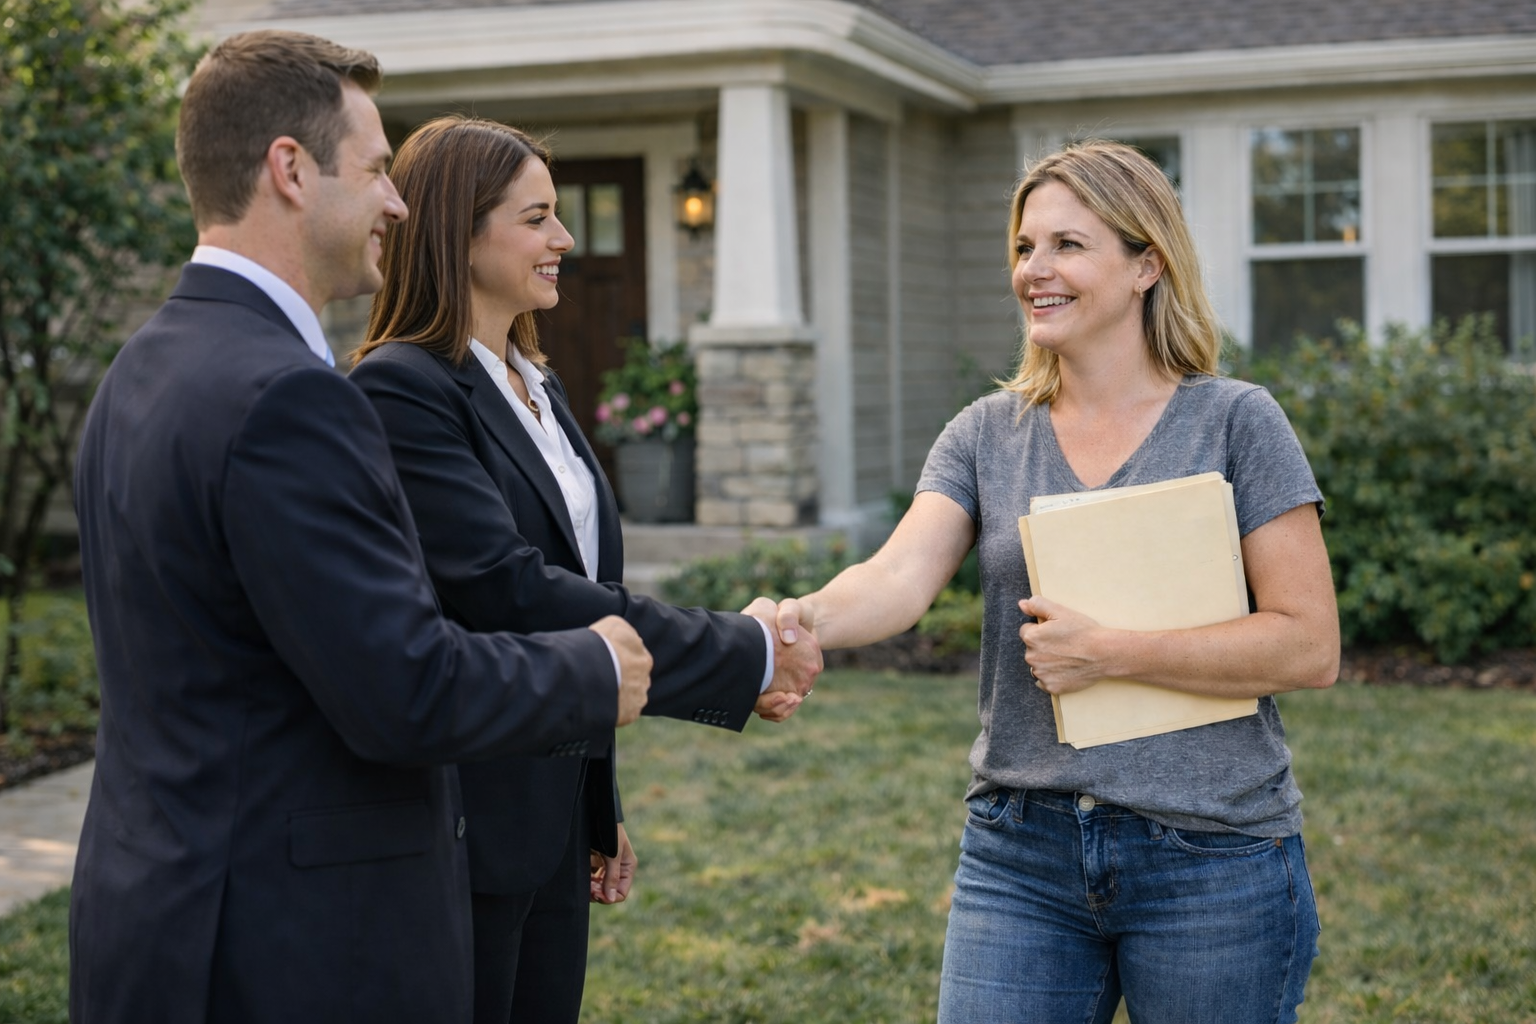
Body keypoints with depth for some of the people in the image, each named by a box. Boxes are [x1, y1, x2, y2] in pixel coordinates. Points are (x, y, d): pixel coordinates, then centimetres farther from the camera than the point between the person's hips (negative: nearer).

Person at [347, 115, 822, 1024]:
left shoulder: (538, 384, 14)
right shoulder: (401, 388, -14)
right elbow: (506, 588, -23)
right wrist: (742, 657, -20)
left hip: (556, 823, 8)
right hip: (467, 825, -8)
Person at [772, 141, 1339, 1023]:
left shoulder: (1235, 422, -4)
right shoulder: (986, 435, 6)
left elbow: (1310, 646, -9)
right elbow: (902, 576, -10)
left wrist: (1110, 654, -17)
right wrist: (806, 618, -31)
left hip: (1210, 858, -3)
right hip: (1021, 851, 3)